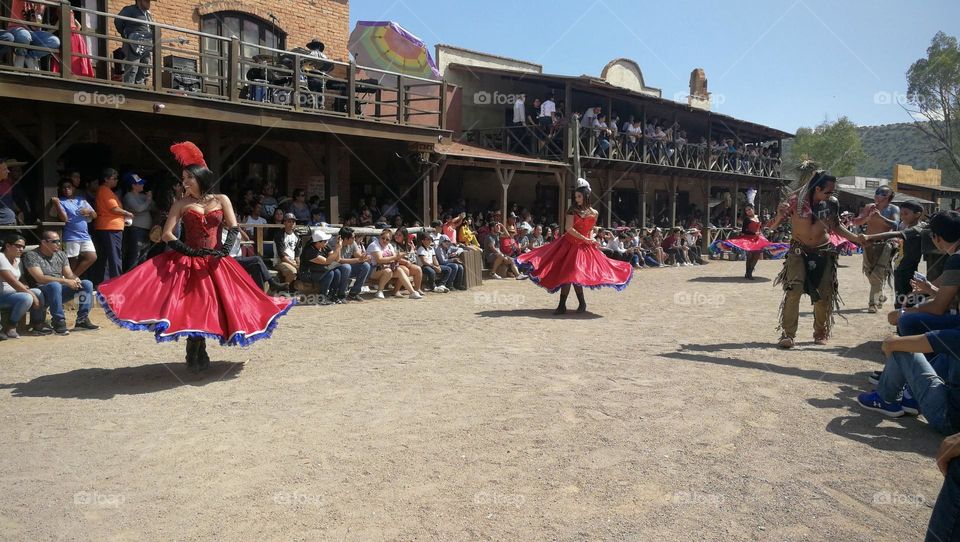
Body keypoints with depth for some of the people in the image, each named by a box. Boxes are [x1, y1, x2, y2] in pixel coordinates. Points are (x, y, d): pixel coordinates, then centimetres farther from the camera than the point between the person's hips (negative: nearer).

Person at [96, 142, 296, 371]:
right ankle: (197, 355, 10)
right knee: (194, 307, -7)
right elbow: (167, 234, -2)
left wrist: (224, 250, -17)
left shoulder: (221, 200, 6)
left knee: (210, 307, -1)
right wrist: (190, 251, -15)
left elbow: (234, 228, 0)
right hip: (188, 262, -1)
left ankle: (196, 355, 16)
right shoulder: (181, 204, 5)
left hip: (215, 263, 1)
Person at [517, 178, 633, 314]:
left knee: (572, 274, -5)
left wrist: (591, 239, -2)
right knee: (567, 274, -4)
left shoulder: (594, 213, 4)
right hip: (570, 244, 0)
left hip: (584, 247, 1)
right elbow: (569, 228, -13)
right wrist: (586, 239, -13)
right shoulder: (572, 211, -3)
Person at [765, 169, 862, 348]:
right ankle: (788, 334, -7)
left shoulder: (832, 203, -6)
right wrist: (780, 214, -33)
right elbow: (773, 226, -12)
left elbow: (836, 227, 11)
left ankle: (821, 333, 25)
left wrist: (856, 238, 3)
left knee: (824, 295, 5)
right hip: (799, 251, -3)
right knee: (793, 291, -14)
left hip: (823, 252, 3)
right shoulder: (796, 200, -15)